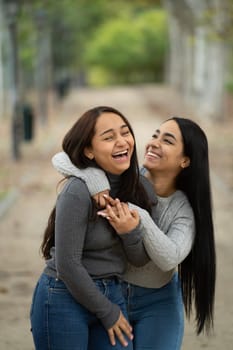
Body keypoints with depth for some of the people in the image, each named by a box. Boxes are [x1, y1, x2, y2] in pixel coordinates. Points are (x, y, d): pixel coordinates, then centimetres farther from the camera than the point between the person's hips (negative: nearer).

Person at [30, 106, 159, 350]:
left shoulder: (141, 187, 0)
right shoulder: (78, 190, -20)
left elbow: (140, 260, 4)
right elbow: (67, 265, -18)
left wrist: (132, 233, -18)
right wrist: (107, 312, -7)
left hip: (113, 293, 6)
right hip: (64, 297, -6)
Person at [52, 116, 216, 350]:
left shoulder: (185, 209, -14)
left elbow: (169, 258, -30)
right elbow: (62, 159, -21)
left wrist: (140, 219, -44)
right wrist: (95, 180, -39)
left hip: (157, 304, 0)